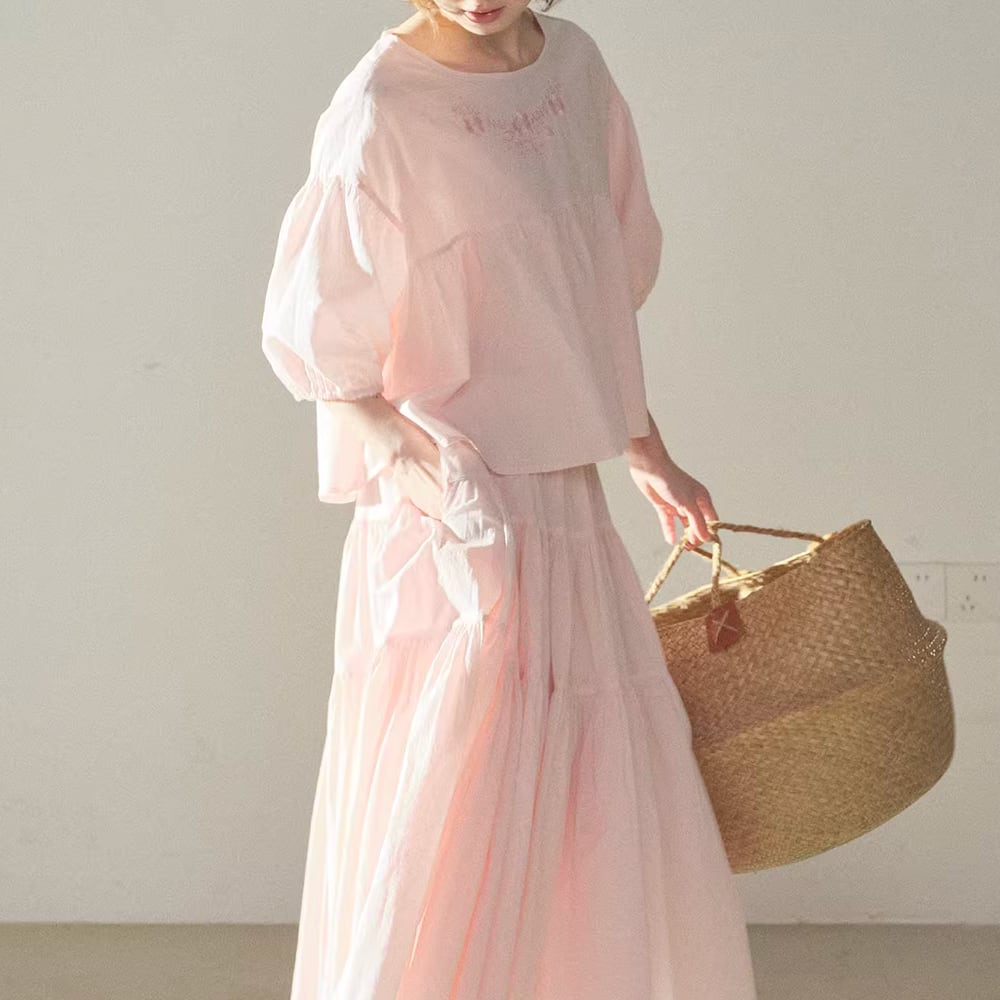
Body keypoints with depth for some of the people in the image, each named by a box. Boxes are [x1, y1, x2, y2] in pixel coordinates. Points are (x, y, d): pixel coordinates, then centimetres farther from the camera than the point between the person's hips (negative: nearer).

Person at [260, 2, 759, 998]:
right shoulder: (381, 112, -16)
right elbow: (330, 366, -11)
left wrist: (650, 458, 22)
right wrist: (433, 483, -23)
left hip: (570, 514, 7)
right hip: (458, 542, -7)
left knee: (609, 824, 16)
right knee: (457, 850, 1)